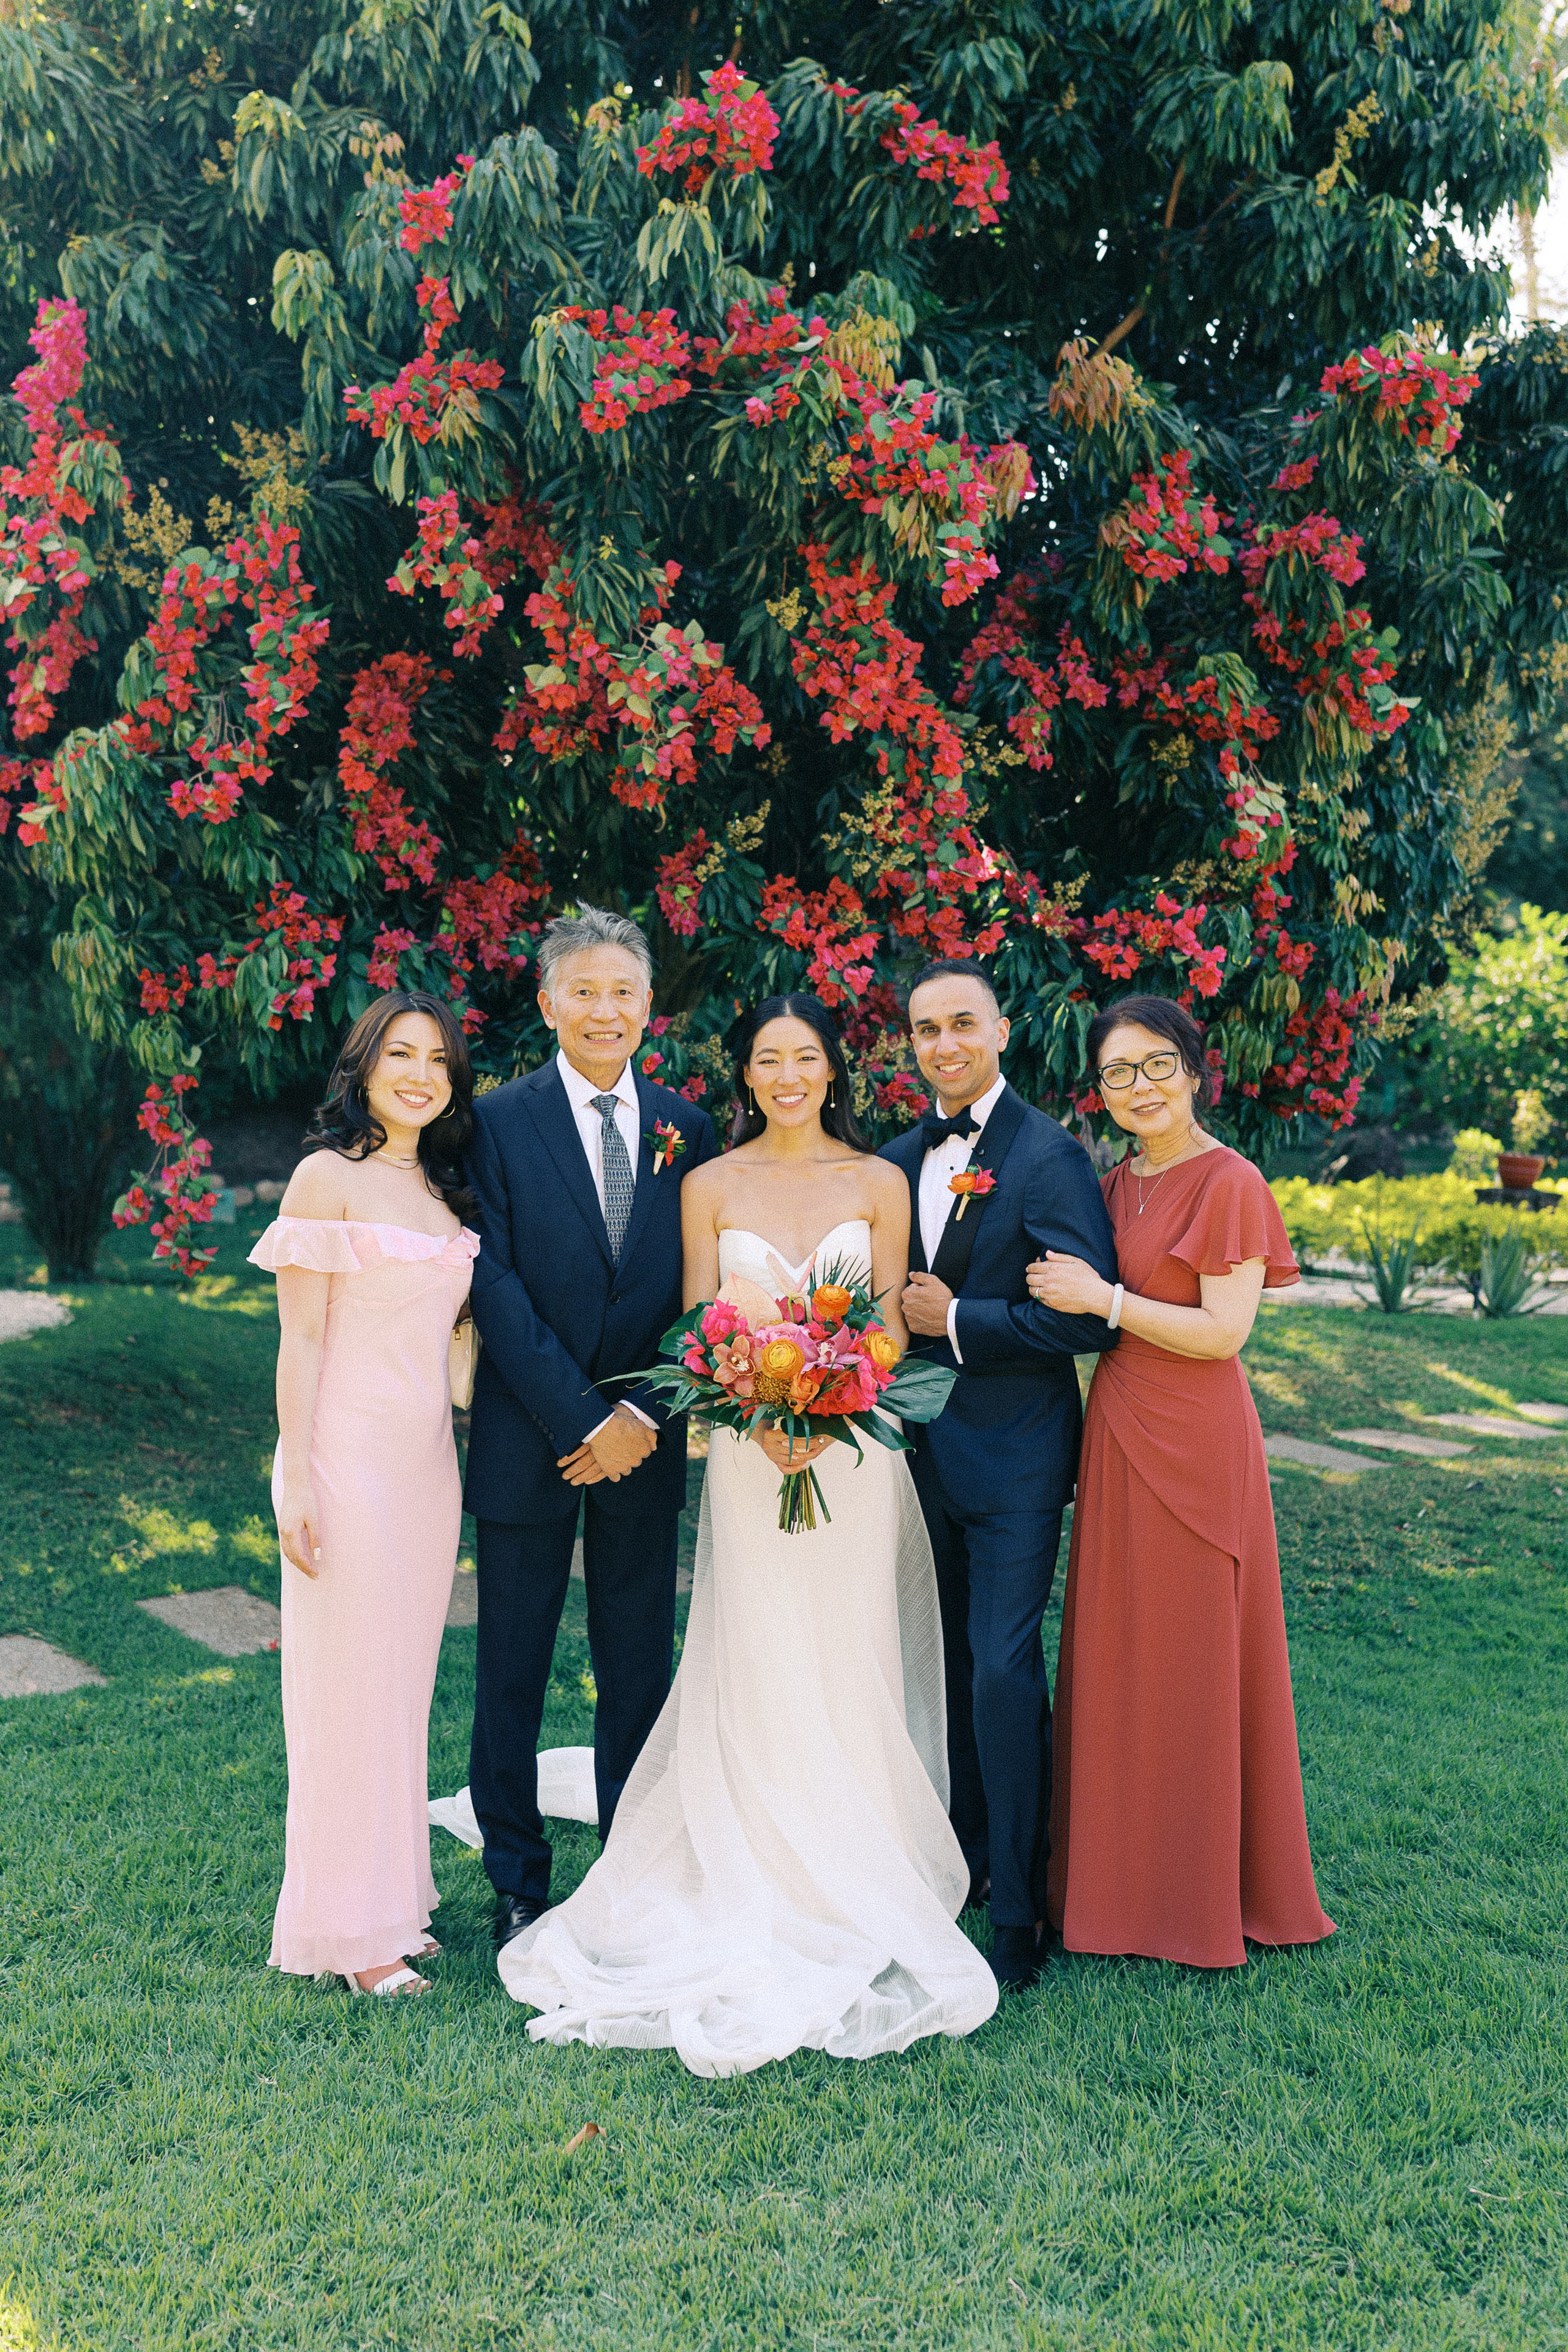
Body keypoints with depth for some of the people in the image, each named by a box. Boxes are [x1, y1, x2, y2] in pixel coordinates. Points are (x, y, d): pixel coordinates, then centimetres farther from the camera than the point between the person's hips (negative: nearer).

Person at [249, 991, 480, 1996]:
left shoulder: (443, 1187, 12)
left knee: (406, 1683, 14)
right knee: (350, 1683, 2)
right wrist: (294, 1481, -14)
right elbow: (302, 1337, -11)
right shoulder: (330, 1176, -9)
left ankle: (395, 1894, 26)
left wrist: (455, 1460, 10)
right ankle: (351, 1927, 13)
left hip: (429, 1460, 7)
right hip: (350, 1455, -7)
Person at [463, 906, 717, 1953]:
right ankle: (518, 1878, 23)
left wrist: (644, 1414, -7)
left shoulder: (686, 1128, 6)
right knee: (513, 1668, 8)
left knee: (641, 1665, 11)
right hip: (528, 1436, -2)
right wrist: (581, 1419, -14)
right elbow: (496, 1287, -10)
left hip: (645, 1437, 3)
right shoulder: (499, 1121, -4)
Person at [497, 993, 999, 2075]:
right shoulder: (711, 1186, 3)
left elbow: (891, 1327, 1)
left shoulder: (880, 1183, 4)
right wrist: (760, 1417, -17)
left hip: (856, 1448, 1)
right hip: (749, 1450, 0)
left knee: (852, 1666, 5)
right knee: (756, 1670, 2)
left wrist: (834, 1413, -16)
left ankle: (859, 1893, 19)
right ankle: (764, 1894, 14)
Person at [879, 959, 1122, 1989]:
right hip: (927, 1448, 7)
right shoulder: (900, 1159, 9)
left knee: (1005, 1672, -6)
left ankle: (1018, 1911, 6)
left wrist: (957, 1322, -16)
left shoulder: (1047, 1154, -12)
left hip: (1013, 1452, -7)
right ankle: (967, 1857, 34)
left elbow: (1090, 1316, -18)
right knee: (952, 1666, 17)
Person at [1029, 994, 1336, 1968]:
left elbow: (1223, 1331, -18)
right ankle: (1125, 1875, 27)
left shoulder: (1228, 1184, -11)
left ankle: (1203, 1895, 19)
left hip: (1192, 1445, -7)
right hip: (1117, 1436, 7)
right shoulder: (1115, 1185, 12)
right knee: (1117, 1658, 13)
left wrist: (1104, 1299, -17)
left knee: (1189, 1660, 3)